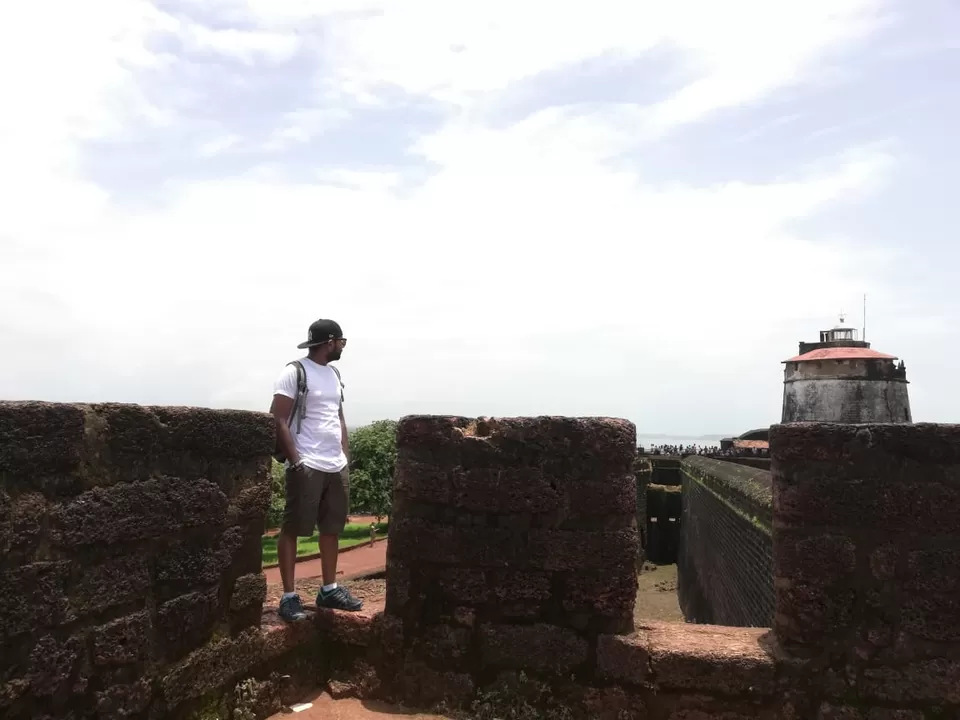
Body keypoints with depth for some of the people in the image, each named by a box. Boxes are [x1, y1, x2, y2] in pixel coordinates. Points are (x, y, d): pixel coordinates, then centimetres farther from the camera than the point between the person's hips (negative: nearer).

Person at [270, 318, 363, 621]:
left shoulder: (334, 374, 15)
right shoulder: (294, 372, -8)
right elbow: (278, 420, -11)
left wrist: (346, 457, 13)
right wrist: (295, 461, -15)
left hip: (337, 467, 8)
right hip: (307, 466, -8)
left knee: (332, 529, 13)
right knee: (292, 530, 1)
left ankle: (329, 589, 24)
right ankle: (289, 596, 8)